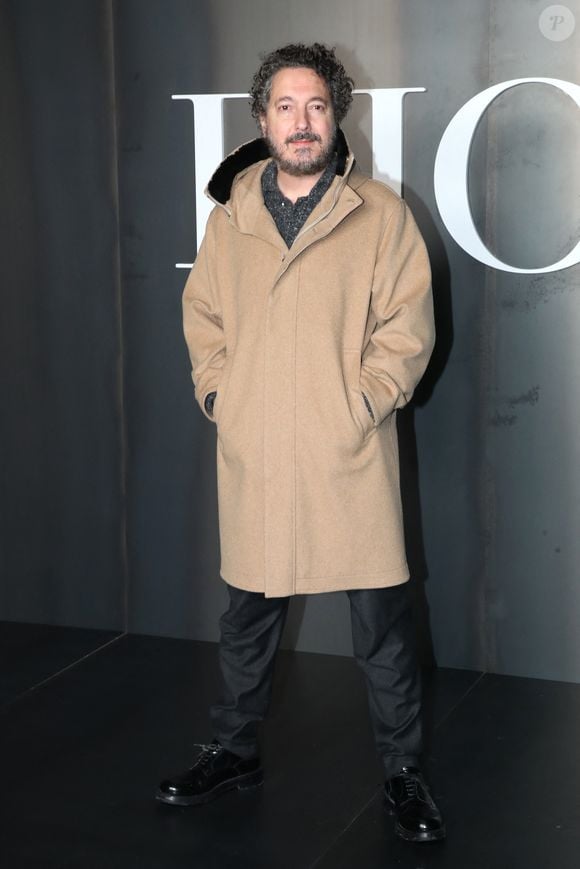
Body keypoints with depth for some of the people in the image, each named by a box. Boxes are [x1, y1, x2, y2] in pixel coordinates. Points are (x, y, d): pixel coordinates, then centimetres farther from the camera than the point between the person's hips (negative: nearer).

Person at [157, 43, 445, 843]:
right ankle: (234, 753, 34)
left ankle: (403, 770, 21)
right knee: (249, 617, 15)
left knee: (381, 621, 3)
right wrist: (216, 391, 5)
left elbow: (408, 324, -3)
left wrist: (364, 401, -10)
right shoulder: (230, 215, 9)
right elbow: (202, 312, 17)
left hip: (350, 456, -3)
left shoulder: (380, 213, -1)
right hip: (254, 456, 3)